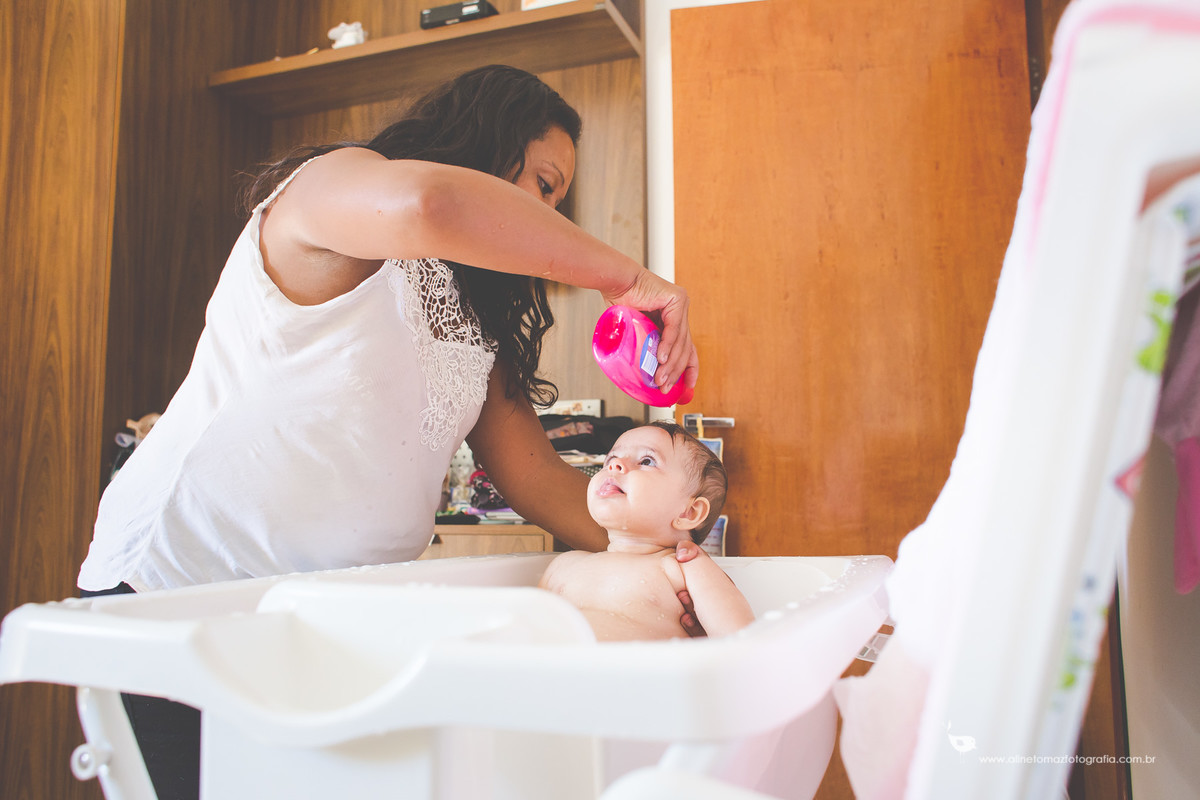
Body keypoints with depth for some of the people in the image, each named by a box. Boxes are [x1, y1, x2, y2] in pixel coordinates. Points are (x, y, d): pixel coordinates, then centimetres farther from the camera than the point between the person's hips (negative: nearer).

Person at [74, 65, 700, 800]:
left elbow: (538, 478, 4)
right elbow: (422, 202, -35)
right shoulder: (329, 182, -9)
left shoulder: (477, 322, 12)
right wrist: (623, 276, -26)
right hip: (176, 585, -6)